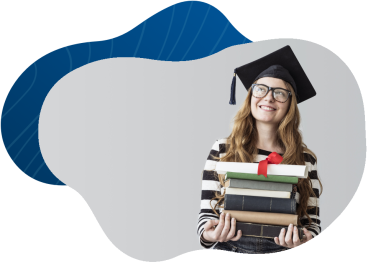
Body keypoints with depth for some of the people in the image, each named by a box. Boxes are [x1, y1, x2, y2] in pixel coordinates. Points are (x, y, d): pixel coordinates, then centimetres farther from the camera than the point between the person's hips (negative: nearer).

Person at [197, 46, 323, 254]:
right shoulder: (222, 150, 6)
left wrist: (305, 239, -13)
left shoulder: (306, 159, 8)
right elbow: (207, 211, 5)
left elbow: (313, 221, 9)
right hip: (229, 256, 0)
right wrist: (208, 234, -16)